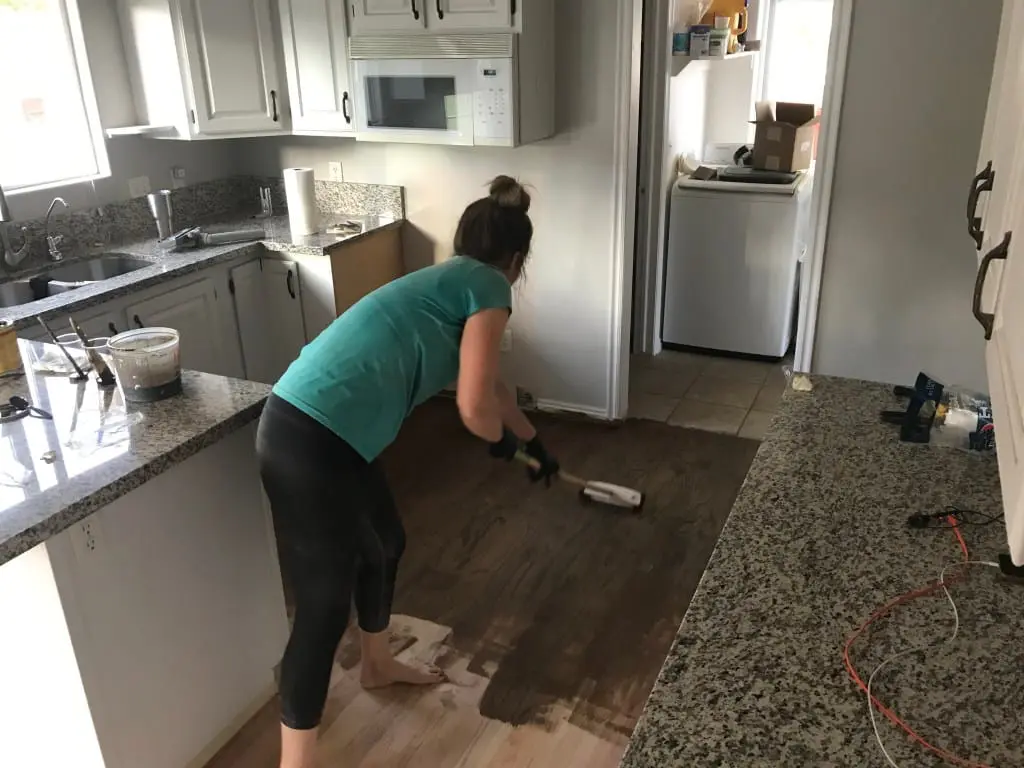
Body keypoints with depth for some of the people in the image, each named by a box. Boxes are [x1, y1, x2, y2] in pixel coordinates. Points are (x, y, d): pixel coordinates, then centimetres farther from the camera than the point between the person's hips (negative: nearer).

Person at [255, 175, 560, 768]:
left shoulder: (447, 282, 23)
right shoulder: (489, 288, -5)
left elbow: (489, 383, 37)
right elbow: (475, 407, -14)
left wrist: (535, 443, 50)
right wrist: (503, 440, 11)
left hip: (313, 427, 10)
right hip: (313, 444, -10)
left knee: (385, 543, 28)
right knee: (324, 607, 3)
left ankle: (379, 665, 52)